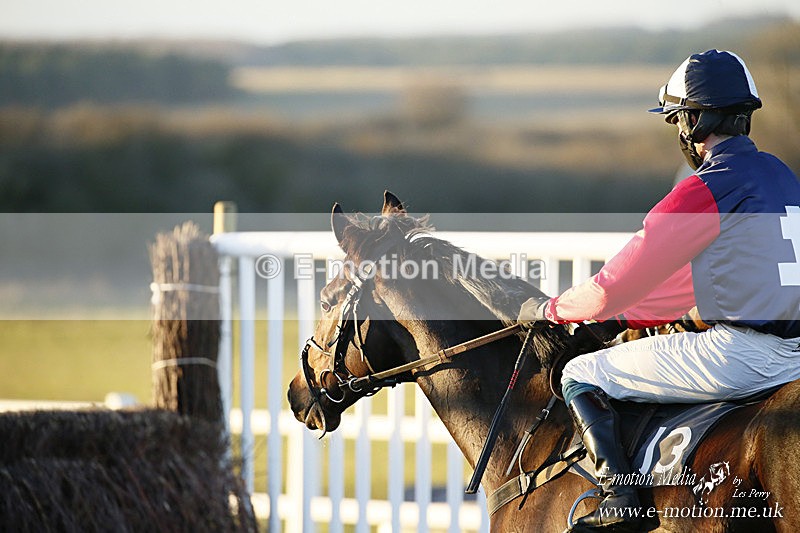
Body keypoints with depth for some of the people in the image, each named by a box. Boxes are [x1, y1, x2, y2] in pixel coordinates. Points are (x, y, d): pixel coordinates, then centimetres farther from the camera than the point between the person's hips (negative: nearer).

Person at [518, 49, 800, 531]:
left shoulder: (707, 188, -11)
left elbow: (617, 284, -5)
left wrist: (549, 309, 12)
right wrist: (619, 316, 27)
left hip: (742, 355, -9)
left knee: (580, 377, 2)